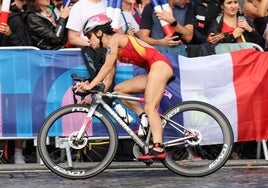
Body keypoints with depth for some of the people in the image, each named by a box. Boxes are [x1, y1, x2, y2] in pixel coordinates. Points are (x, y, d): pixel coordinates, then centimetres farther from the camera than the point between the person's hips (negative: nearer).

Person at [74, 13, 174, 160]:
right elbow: (108, 78, 16)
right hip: (154, 70, 10)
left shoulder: (114, 39, -6)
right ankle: (146, 119, -1)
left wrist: (91, 85, -19)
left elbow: (107, 66, -17)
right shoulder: (111, 50, 20)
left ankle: (158, 148, -31)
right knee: (119, 90, 7)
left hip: (160, 64, -10)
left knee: (149, 107, -21)